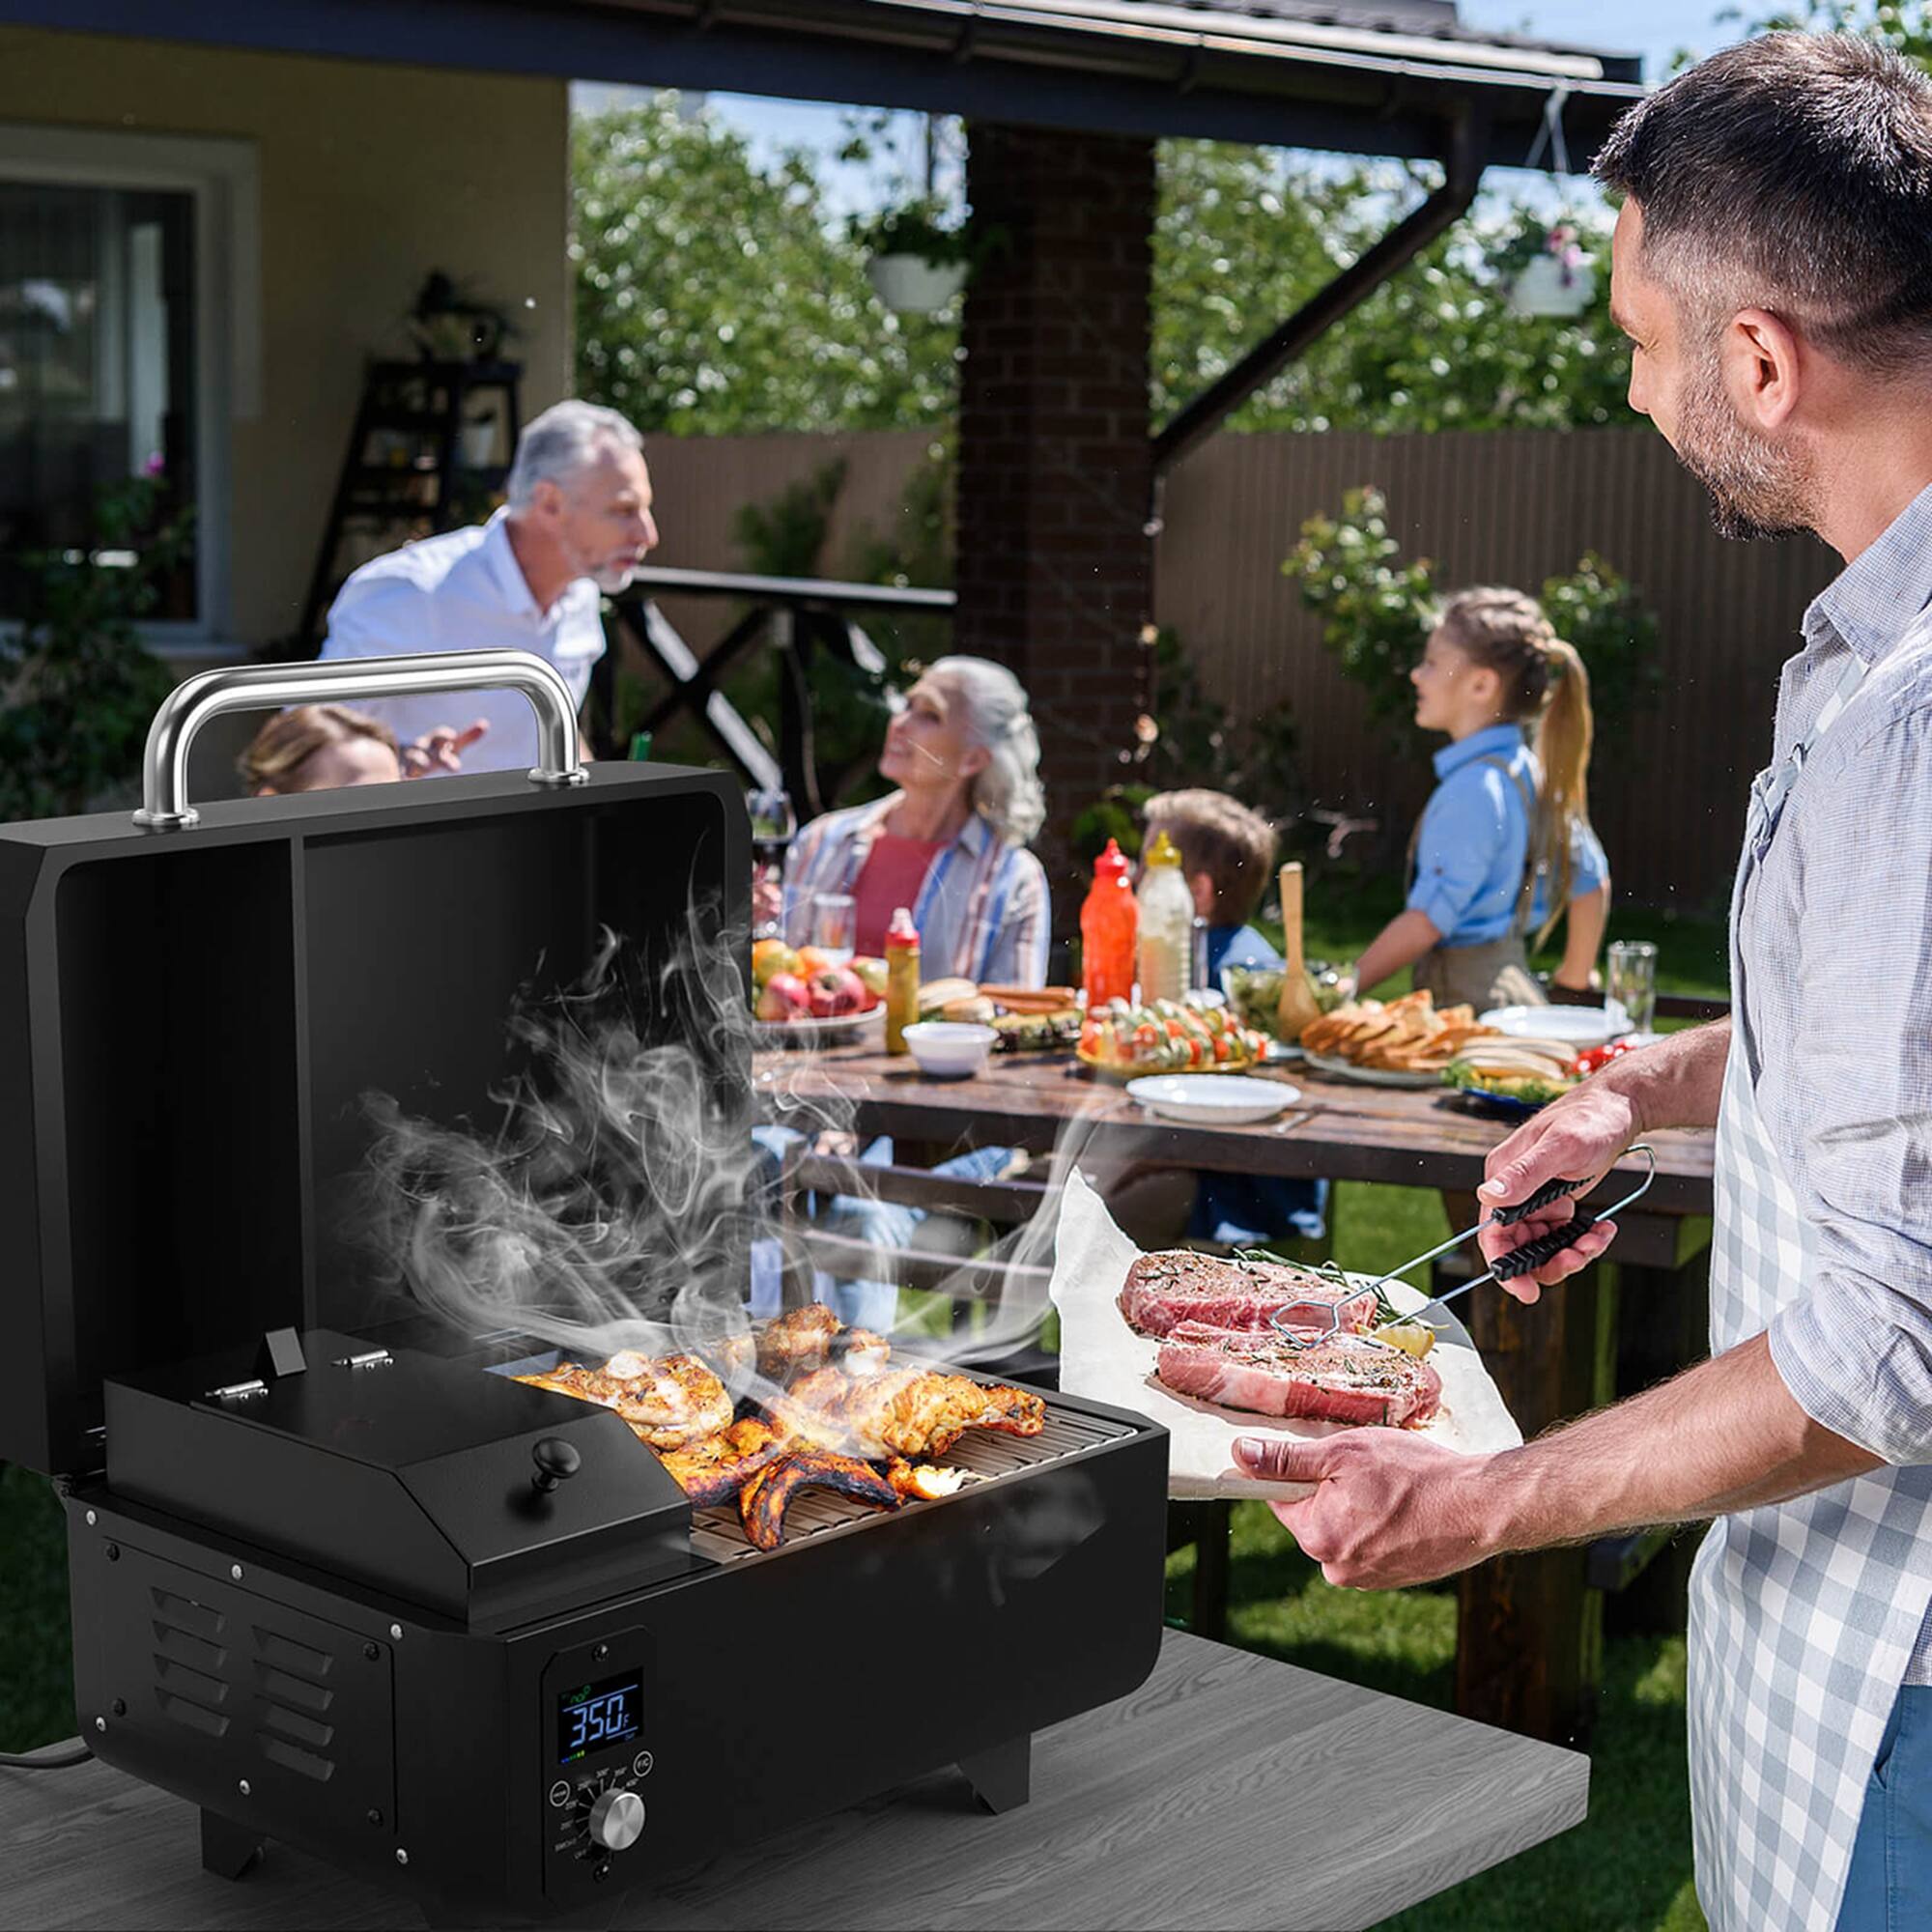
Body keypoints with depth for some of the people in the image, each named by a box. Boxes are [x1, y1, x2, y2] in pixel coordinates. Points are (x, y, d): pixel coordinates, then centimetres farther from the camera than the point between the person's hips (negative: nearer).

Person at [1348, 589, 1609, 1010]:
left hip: (1472, 1002, -9)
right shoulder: (1531, 772, 12)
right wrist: (1573, 983, 28)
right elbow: (1591, 882, 20)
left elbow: (1428, 920, -18)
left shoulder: (1475, 788, -16)